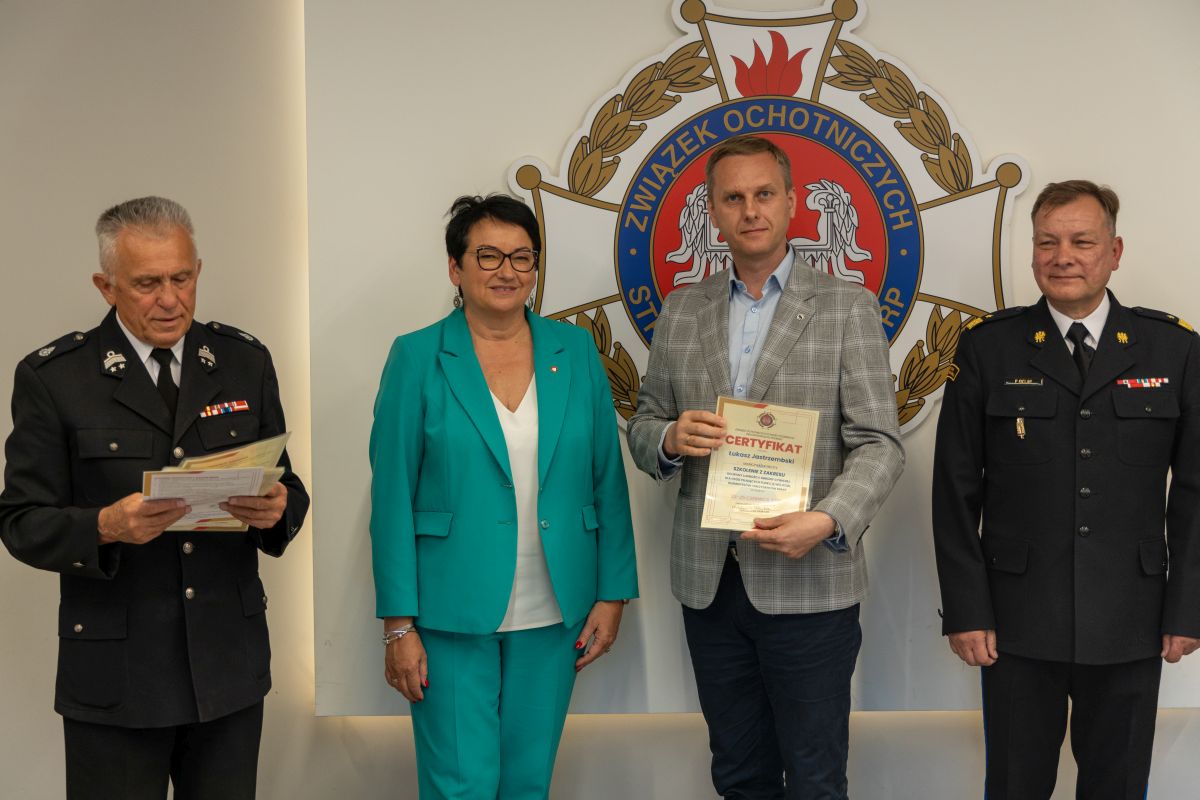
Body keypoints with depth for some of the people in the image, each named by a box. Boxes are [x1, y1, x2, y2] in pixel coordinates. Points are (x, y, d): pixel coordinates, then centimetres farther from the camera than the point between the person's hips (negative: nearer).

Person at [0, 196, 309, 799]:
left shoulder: (245, 362, 5)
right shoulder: (51, 377, -4)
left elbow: (286, 488, 9)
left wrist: (277, 509, -15)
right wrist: (106, 527, -23)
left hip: (229, 661, 3)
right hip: (115, 674, -3)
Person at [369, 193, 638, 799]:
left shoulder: (575, 351, 5)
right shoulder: (417, 357, -3)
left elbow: (607, 480, 7)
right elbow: (392, 496, -5)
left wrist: (612, 595, 3)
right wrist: (399, 624, -8)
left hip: (553, 614, 3)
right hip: (453, 614, -3)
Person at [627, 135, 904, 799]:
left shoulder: (847, 308, -1)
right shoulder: (681, 312, 10)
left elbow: (878, 443, -7)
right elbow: (643, 428, 14)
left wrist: (827, 521, -25)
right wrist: (670, 439, -10)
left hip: (808, 584, -3)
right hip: (708, 582, 4)